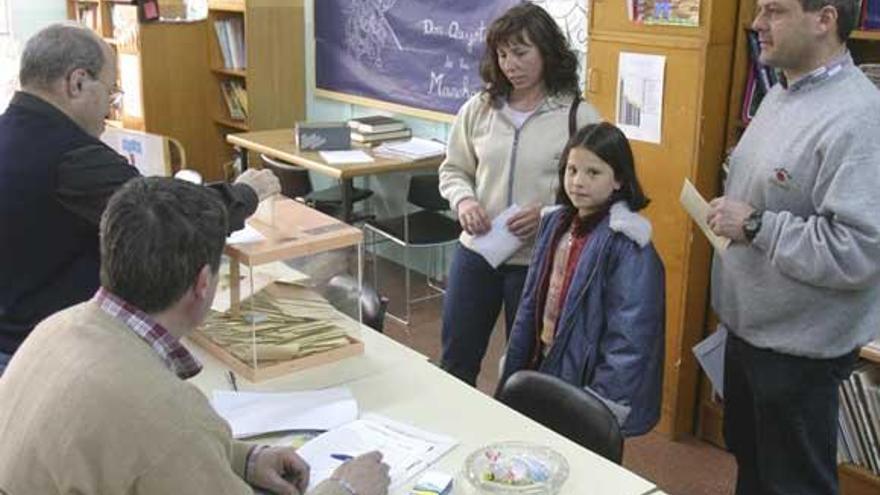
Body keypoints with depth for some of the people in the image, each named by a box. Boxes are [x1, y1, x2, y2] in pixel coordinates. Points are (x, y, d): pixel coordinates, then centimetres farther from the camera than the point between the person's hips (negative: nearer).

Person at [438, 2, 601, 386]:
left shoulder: (579, 116, -9)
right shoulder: (478, 109, 1)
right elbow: (453, 169, 11)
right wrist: (463, 199, -10)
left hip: (539, 261, -3)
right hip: (475, 252, 4)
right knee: (455, 360, 16)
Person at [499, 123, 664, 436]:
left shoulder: (627, 246, -19)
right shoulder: (556, 223, 3)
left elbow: (629, 338, -20)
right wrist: (513, 372, 10)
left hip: (582, 382, -6)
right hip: (543, 370, 6)